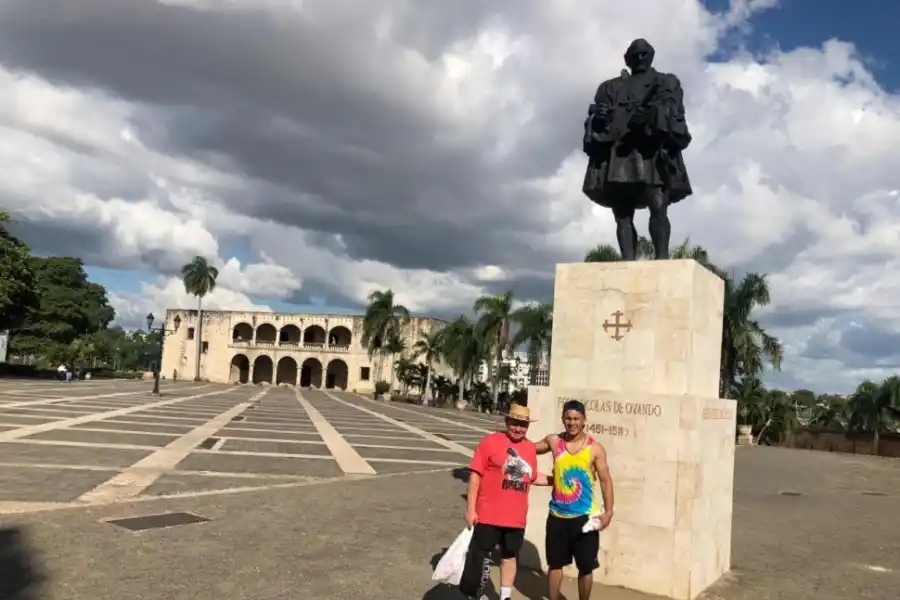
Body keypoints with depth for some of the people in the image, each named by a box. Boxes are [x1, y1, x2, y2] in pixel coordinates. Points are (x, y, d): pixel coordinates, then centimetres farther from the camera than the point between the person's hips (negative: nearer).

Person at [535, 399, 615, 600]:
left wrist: (608, 512, -14)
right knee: (555, 564, 14)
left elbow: (605, 480, -6)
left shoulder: (595, 449, -8)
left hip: (584, 516, -2)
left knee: (586, 567, 7)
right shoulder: (553, 441, -1)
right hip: (557, 515, 2)